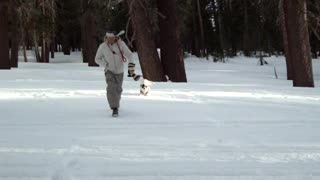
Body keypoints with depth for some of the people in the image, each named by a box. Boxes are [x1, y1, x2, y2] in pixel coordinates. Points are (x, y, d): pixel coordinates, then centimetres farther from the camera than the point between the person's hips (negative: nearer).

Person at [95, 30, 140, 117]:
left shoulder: (120, 44, -15)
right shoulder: (102, 46, -12)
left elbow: (129, 54, -20)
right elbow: (97, 59, 0)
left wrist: (131, 65, -35)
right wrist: (106, 65, -15)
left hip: (120, 71, 1)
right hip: (109, 71, -1)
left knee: (118, 90, 15)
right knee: (111, 88, -23)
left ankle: (116, 103, 46)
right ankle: (115, 109, -19)